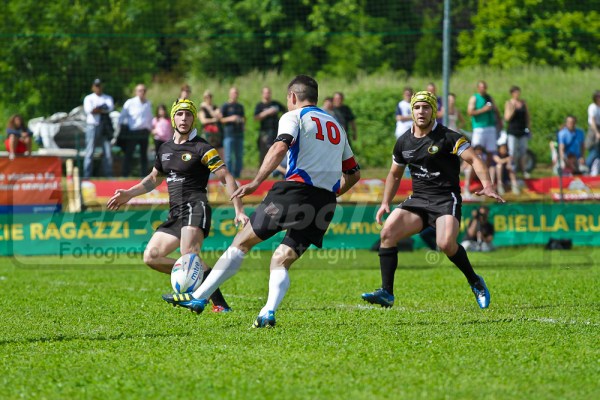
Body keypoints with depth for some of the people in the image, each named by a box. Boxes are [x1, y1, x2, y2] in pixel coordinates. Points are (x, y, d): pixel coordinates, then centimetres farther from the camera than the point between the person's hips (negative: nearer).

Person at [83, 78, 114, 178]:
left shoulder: (108, 98, 15)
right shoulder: (88, 98, 9)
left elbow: (110, 107, -6)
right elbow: (88, 110, -11)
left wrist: (97, 109, -13)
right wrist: (103, 109, -9)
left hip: (105, 128, 2)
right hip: (92, 125, -2)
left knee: (108, 152, 2)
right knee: (90, 152, -5)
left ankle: (109, 175, 7)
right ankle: (87, 175, -4)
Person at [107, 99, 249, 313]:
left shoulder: (201, 148, -6)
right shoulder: (165, 148, 16)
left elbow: (226, 178, -11)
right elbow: (154, 178, 33)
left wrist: (239, 211, -19)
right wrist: (128, 194, 25)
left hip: (195, 208, -8)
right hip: (175, 213, 8)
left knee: (189, 254, -31)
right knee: (151, 256, -1)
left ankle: (220, 304, -35)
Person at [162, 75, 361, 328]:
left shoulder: (294, 117, 6)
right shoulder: (336, 126, 25)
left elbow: (280, 147, -15)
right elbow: (353, 174, 27)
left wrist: (256, 183, -17)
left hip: (297, 188, -6)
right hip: (325, 201, 6)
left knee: (243, 241, 3)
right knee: (281, 260, 10)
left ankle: (198, 298, 2)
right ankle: (268, 313, -15)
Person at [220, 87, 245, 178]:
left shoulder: (240, 107, 19)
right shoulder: (225, 106, 3)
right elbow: (220, 119, -3)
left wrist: (242, 120, 6)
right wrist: (230, 119, -16)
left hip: (239, 134, 5)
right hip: (229, 134, -5)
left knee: (239, 156, 5)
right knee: (228, 157, -7)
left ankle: (237, 175, 11)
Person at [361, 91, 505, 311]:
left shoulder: (448, 137, -7)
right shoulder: (403, 142, 10)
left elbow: (474, 160, -15)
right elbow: (394, 174, 24)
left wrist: (487, 186, -31)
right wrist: (385, 203, 13)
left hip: (446, 200, -5)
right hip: (417, 200, 5)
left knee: (446, 244, -29)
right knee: (387, 232, -17)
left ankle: (475, 283, -1)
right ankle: (386, 293, -13)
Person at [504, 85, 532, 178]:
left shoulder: (523, 103, 10)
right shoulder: (508, 103, 0)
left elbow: (527, 117, 15)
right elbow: (507, 118, -7)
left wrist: (529, 128, 8)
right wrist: (512, 109, -21)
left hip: (523, 131, 4)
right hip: (512, 132, -4)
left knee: (523, 151, 5)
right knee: (512, 152, -7)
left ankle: (523, 170, 12)